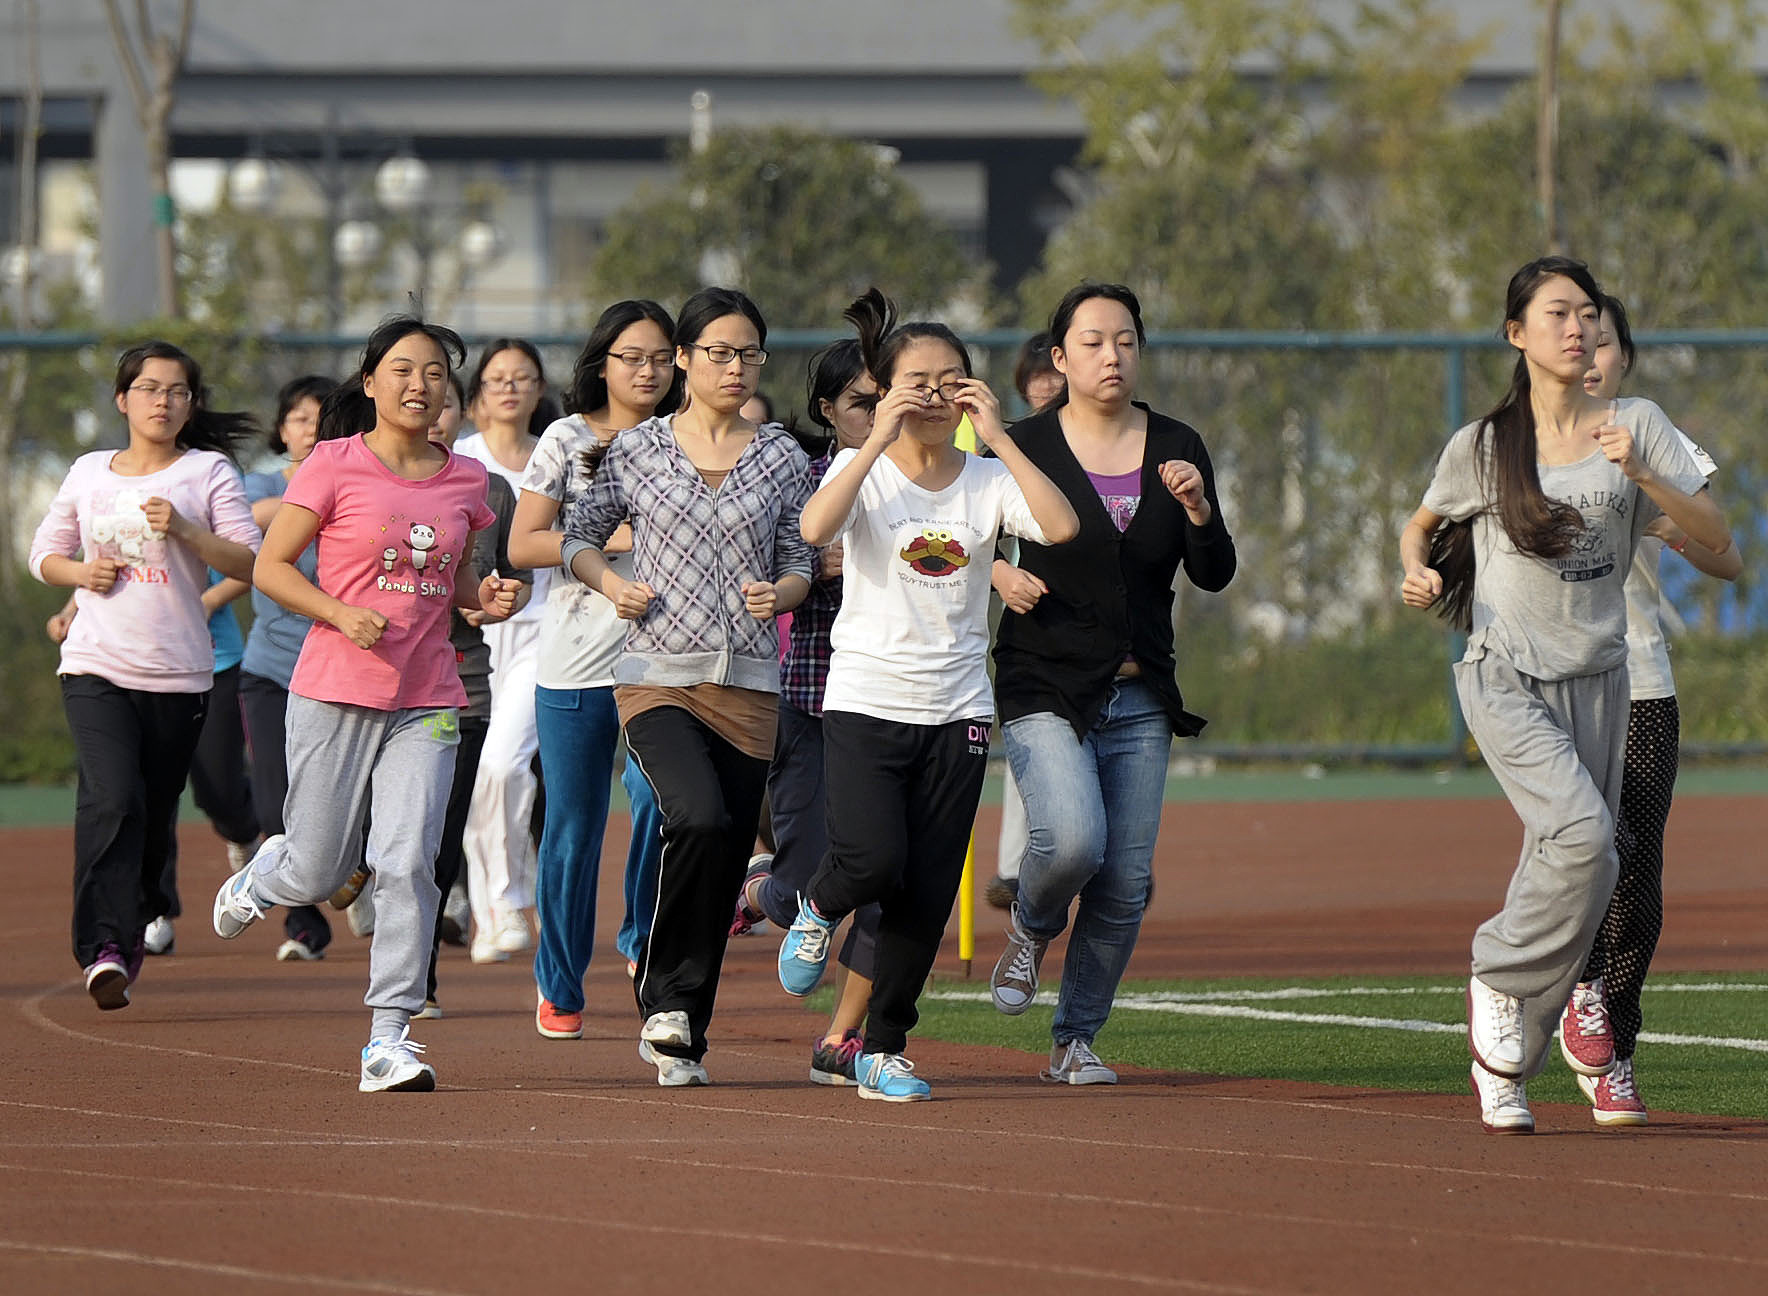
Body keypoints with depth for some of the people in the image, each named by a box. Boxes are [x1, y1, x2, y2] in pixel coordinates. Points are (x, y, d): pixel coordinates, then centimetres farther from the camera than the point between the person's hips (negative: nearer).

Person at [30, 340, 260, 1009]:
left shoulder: (209, 472, 4)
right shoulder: (89, 473, 11)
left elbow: (249, 563, -4)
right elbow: (45, 555, 20)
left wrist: (183, 530, -18)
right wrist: (82, 573, -2)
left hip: (179, 672, 0)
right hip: (97, 667, 0)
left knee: (155, 818, 7)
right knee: (111, 799, -20)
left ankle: (135, 927, 31)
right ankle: (103, 947, -26)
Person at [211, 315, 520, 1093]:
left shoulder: (464, 480, 8)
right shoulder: (334, 466, -5)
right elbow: (270, 567, -3)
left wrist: (484, 597, 0)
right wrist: (343, 614, -18)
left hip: (427, 702, 3)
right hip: (335, 694, -3)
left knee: (409, 862, -11)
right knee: (318, 875, 4)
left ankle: (390, 1037, -7)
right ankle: (263, 874, 42)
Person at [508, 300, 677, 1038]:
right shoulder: (569, 440, 2)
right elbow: (521, 545, -2)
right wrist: (607, 539, -13)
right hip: (576, 660, -1)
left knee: (658, 795, -20)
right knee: (574, 825, 3)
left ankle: (644, 941, 2)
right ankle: (559, 990, 17)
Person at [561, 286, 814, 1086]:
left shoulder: (782, 459, 7)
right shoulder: (638, 450, 4)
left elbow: (799, 564, 11)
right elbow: (579, 534, 13)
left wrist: (780, 593, -11)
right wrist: (609, 583, -6)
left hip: (749, 687, 3)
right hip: (657, 678, -3)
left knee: (726, 864, 2)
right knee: (699, 819, -26)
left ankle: (680, 1036, 16)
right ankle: (664, 995, -10)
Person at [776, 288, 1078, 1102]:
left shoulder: (988, 481, 4)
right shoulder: (864, 470, -2)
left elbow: (1060, 526, -16)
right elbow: (815, 528, -24)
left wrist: (997, 437, -15)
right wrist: (881, 439, -24)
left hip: (957, 709, 3)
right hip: (865, 700, -3)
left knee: (927, 897, 1)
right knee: (875, 860, -22)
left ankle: (884, 1049, 16)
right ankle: (820, 907, 14)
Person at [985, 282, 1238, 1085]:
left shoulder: (1176, 449, 6)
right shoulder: (1024, 448, -3)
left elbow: (1214, 575, 2)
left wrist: (1197, 510, -16)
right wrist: (1000, 577, -12)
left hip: (1140, 698, 4)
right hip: (1045, 689, -4)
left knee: (1125, 883, 1)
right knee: (1072, 839, -25)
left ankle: (1076, 1040, 16)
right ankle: (1031, 928, 9)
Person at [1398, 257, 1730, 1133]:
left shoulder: (1635, 426, 3)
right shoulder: (1481, 447, -1)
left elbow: (1715, 538, -4)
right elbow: (1422, 526, 17)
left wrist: (1640, 475, -18)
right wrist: (1418, 576, -5)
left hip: (1600, 681, 3)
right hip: (1506, 679, -3)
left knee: (1565, 873, 3)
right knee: (1580, 835, -25)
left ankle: (1504, 1064, 16)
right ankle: (1501, 983, -3)